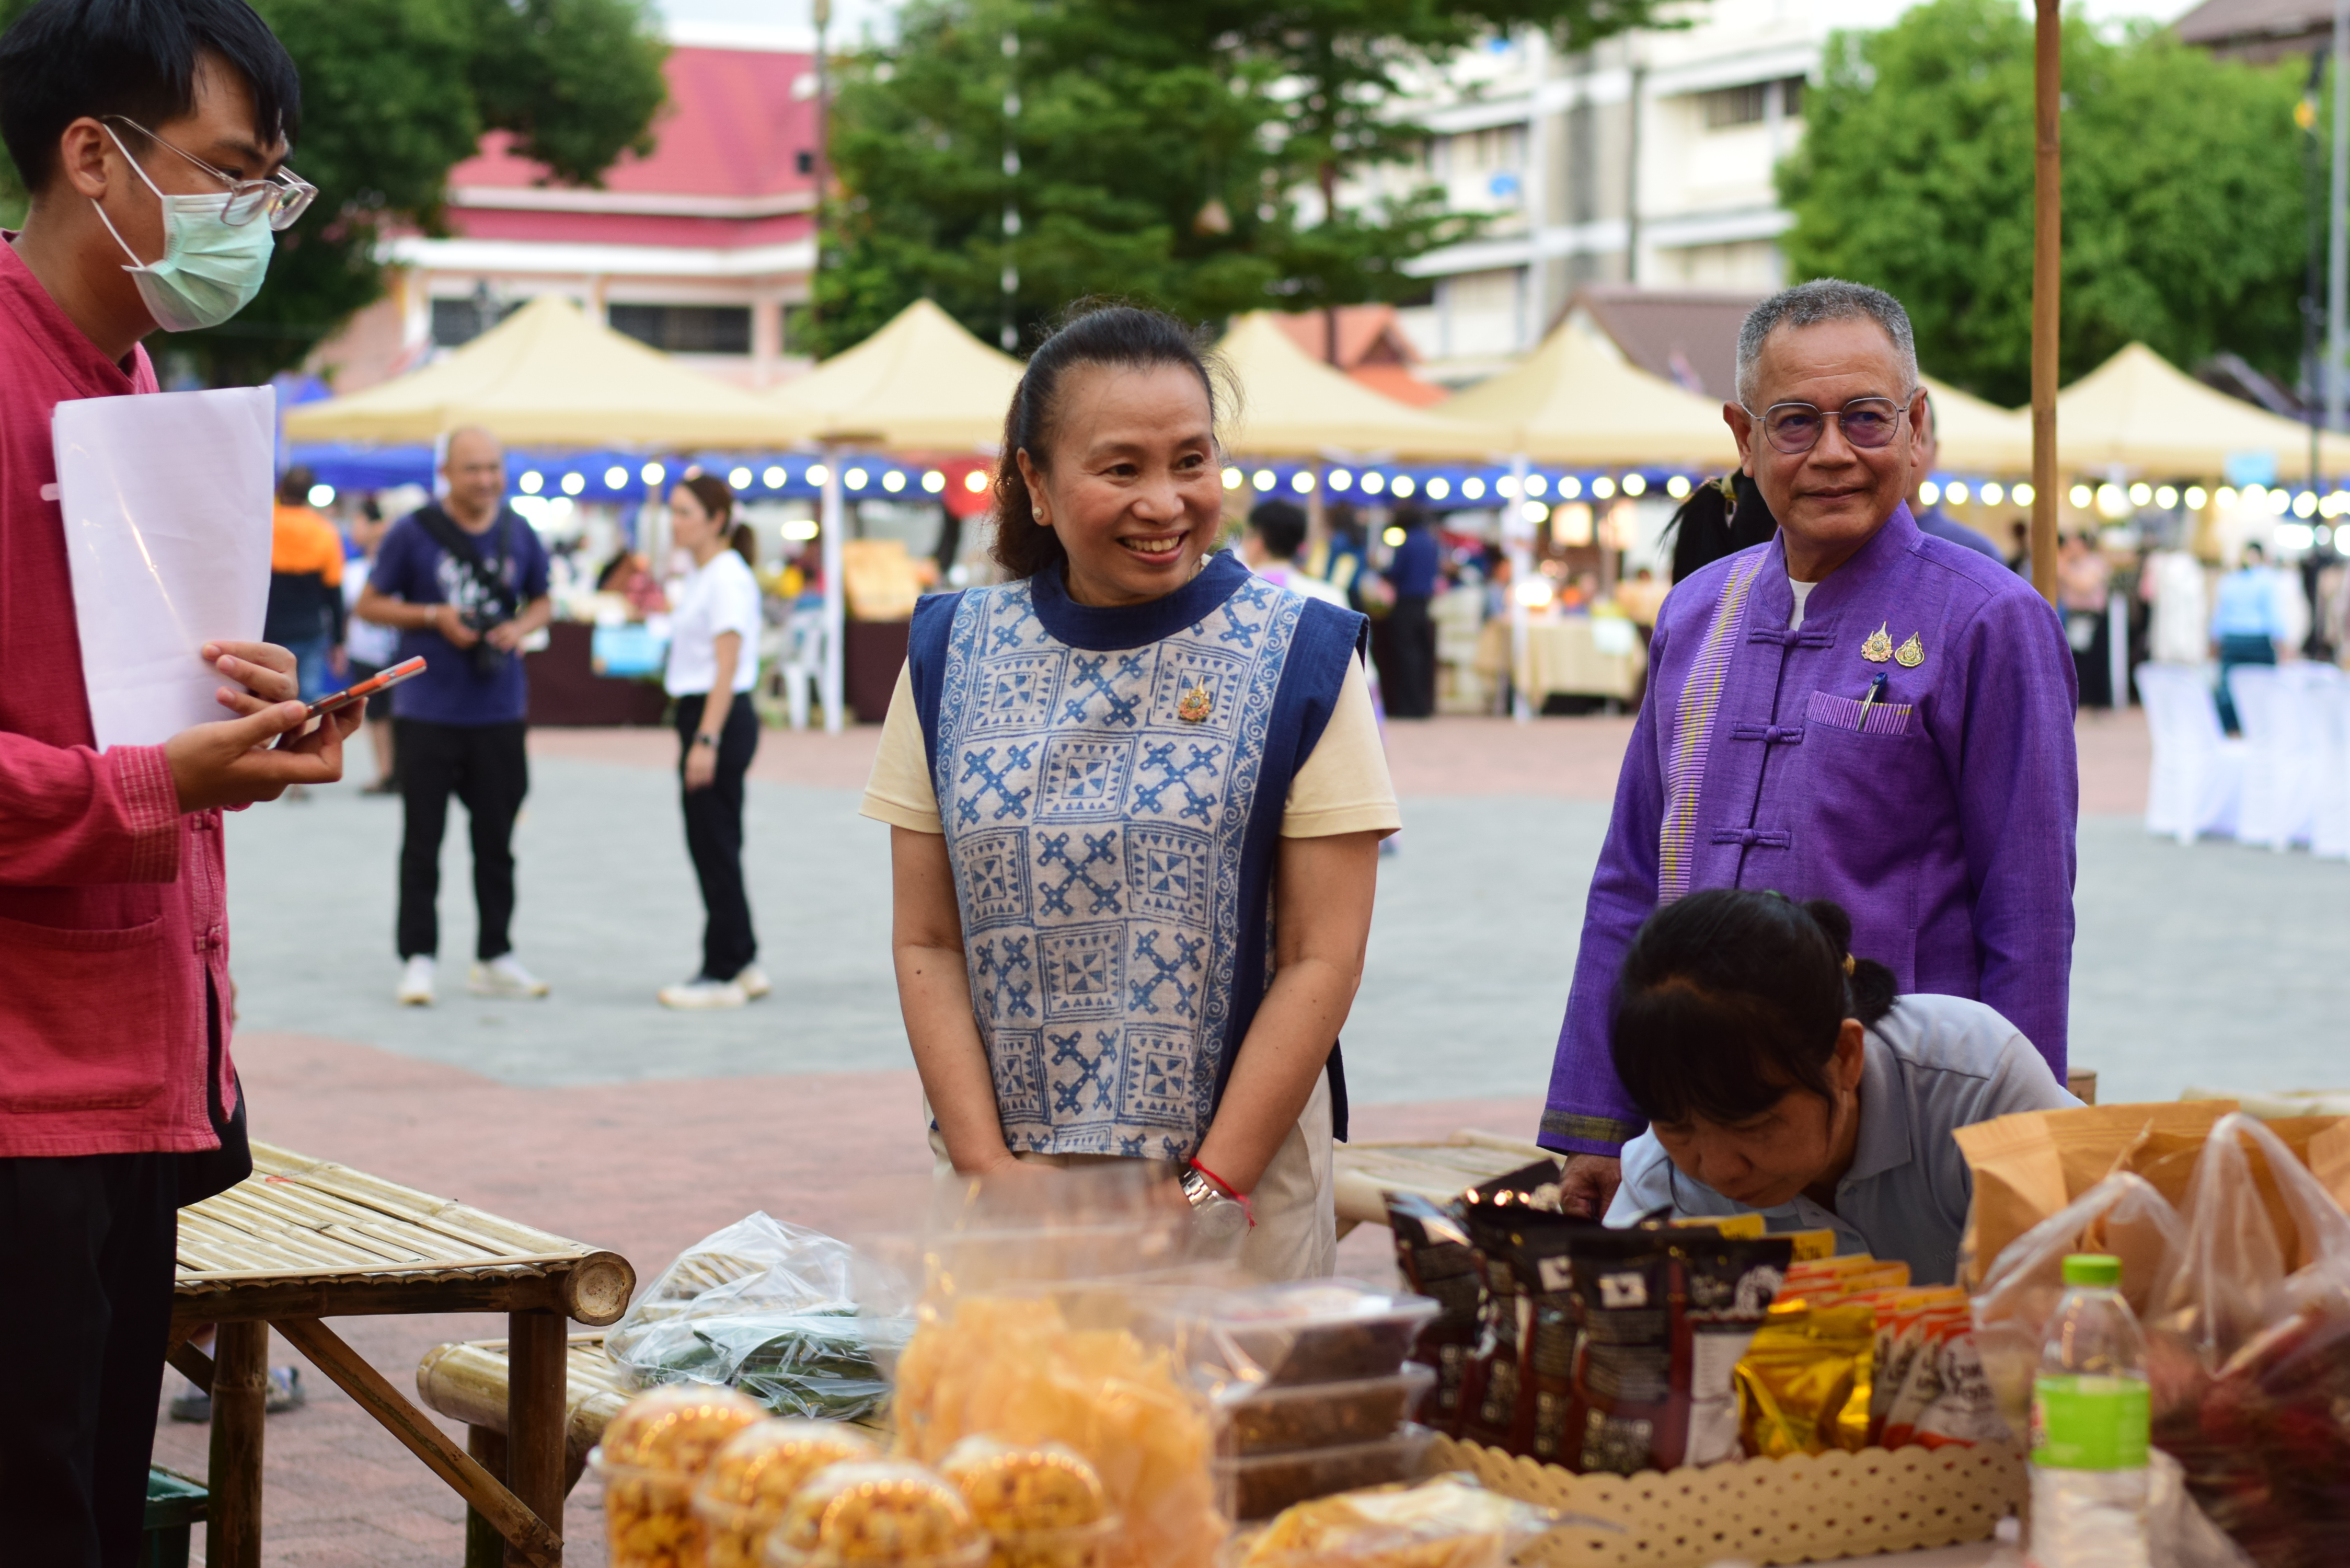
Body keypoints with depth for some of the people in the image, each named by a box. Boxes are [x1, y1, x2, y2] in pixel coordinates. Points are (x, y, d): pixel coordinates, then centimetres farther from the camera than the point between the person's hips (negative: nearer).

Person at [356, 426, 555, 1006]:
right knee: (422, 839, 0)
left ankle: (495, 958, 19)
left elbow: (543, 602, 17)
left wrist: (521, 627, -5)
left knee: (496, 839, 9)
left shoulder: (520, 536, 4)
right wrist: (434, 617, -13)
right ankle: (418, 959, 6)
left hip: (498, 713, 3)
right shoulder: (414, 533, -6)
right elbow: (370, 604, 1)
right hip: (427, 712, -3)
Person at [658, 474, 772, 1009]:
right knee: (710, 847, 13)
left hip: (722, 719, -10)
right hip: (698, 716, 10)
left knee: (715, 847, -4)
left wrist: (706, 740, -23)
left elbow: (727, 666, -19)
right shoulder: (699, 577, 15)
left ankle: (722, 975, 2)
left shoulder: (728, 578, -14)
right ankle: (740, 964, 19)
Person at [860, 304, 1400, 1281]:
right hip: (997, 1176, 2)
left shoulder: (1299, 657, -1)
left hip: (1238, 1177, -2)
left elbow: (1323, 959, -4)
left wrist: (1207, 1191, -11)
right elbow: (928, 944, 5)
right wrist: (987, 1165, -7)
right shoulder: (952, 654, 6)